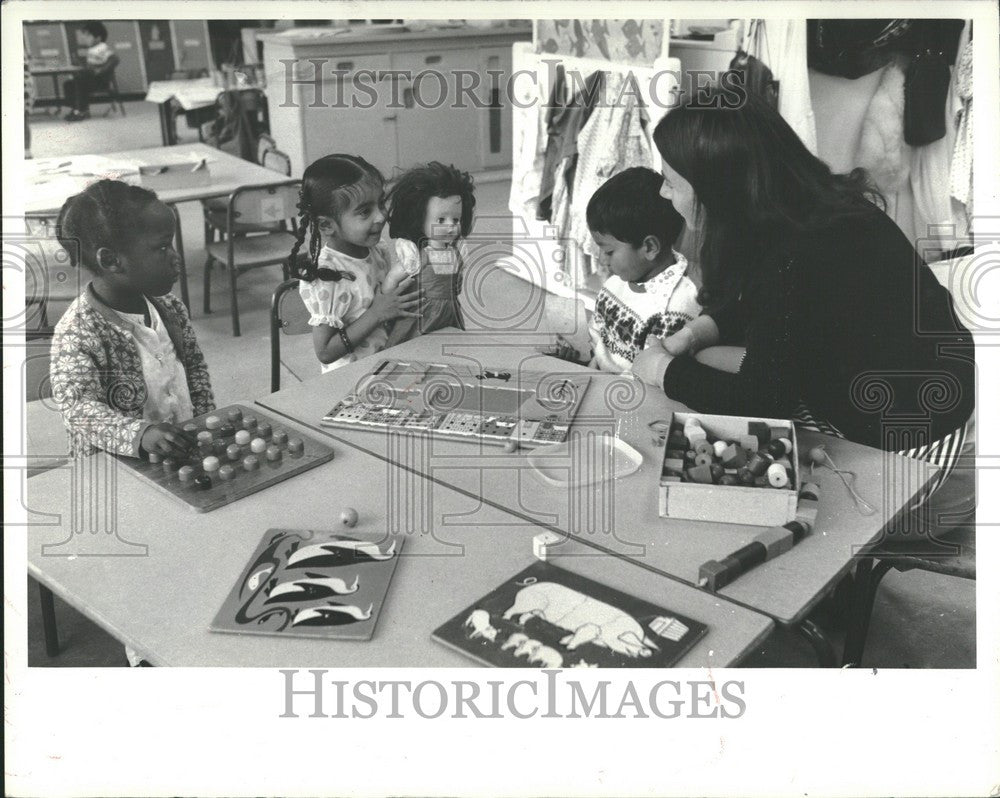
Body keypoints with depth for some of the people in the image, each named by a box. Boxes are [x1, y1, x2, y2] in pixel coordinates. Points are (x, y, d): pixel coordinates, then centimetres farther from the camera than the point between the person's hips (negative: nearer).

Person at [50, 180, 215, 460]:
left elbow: (194, 363, 20)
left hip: (183, 445, 7)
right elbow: (79, 410, -24)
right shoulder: (75, 335, -16)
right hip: (117, 465, -6)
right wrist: (140, 434, -40)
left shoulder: (168, 306, 7)